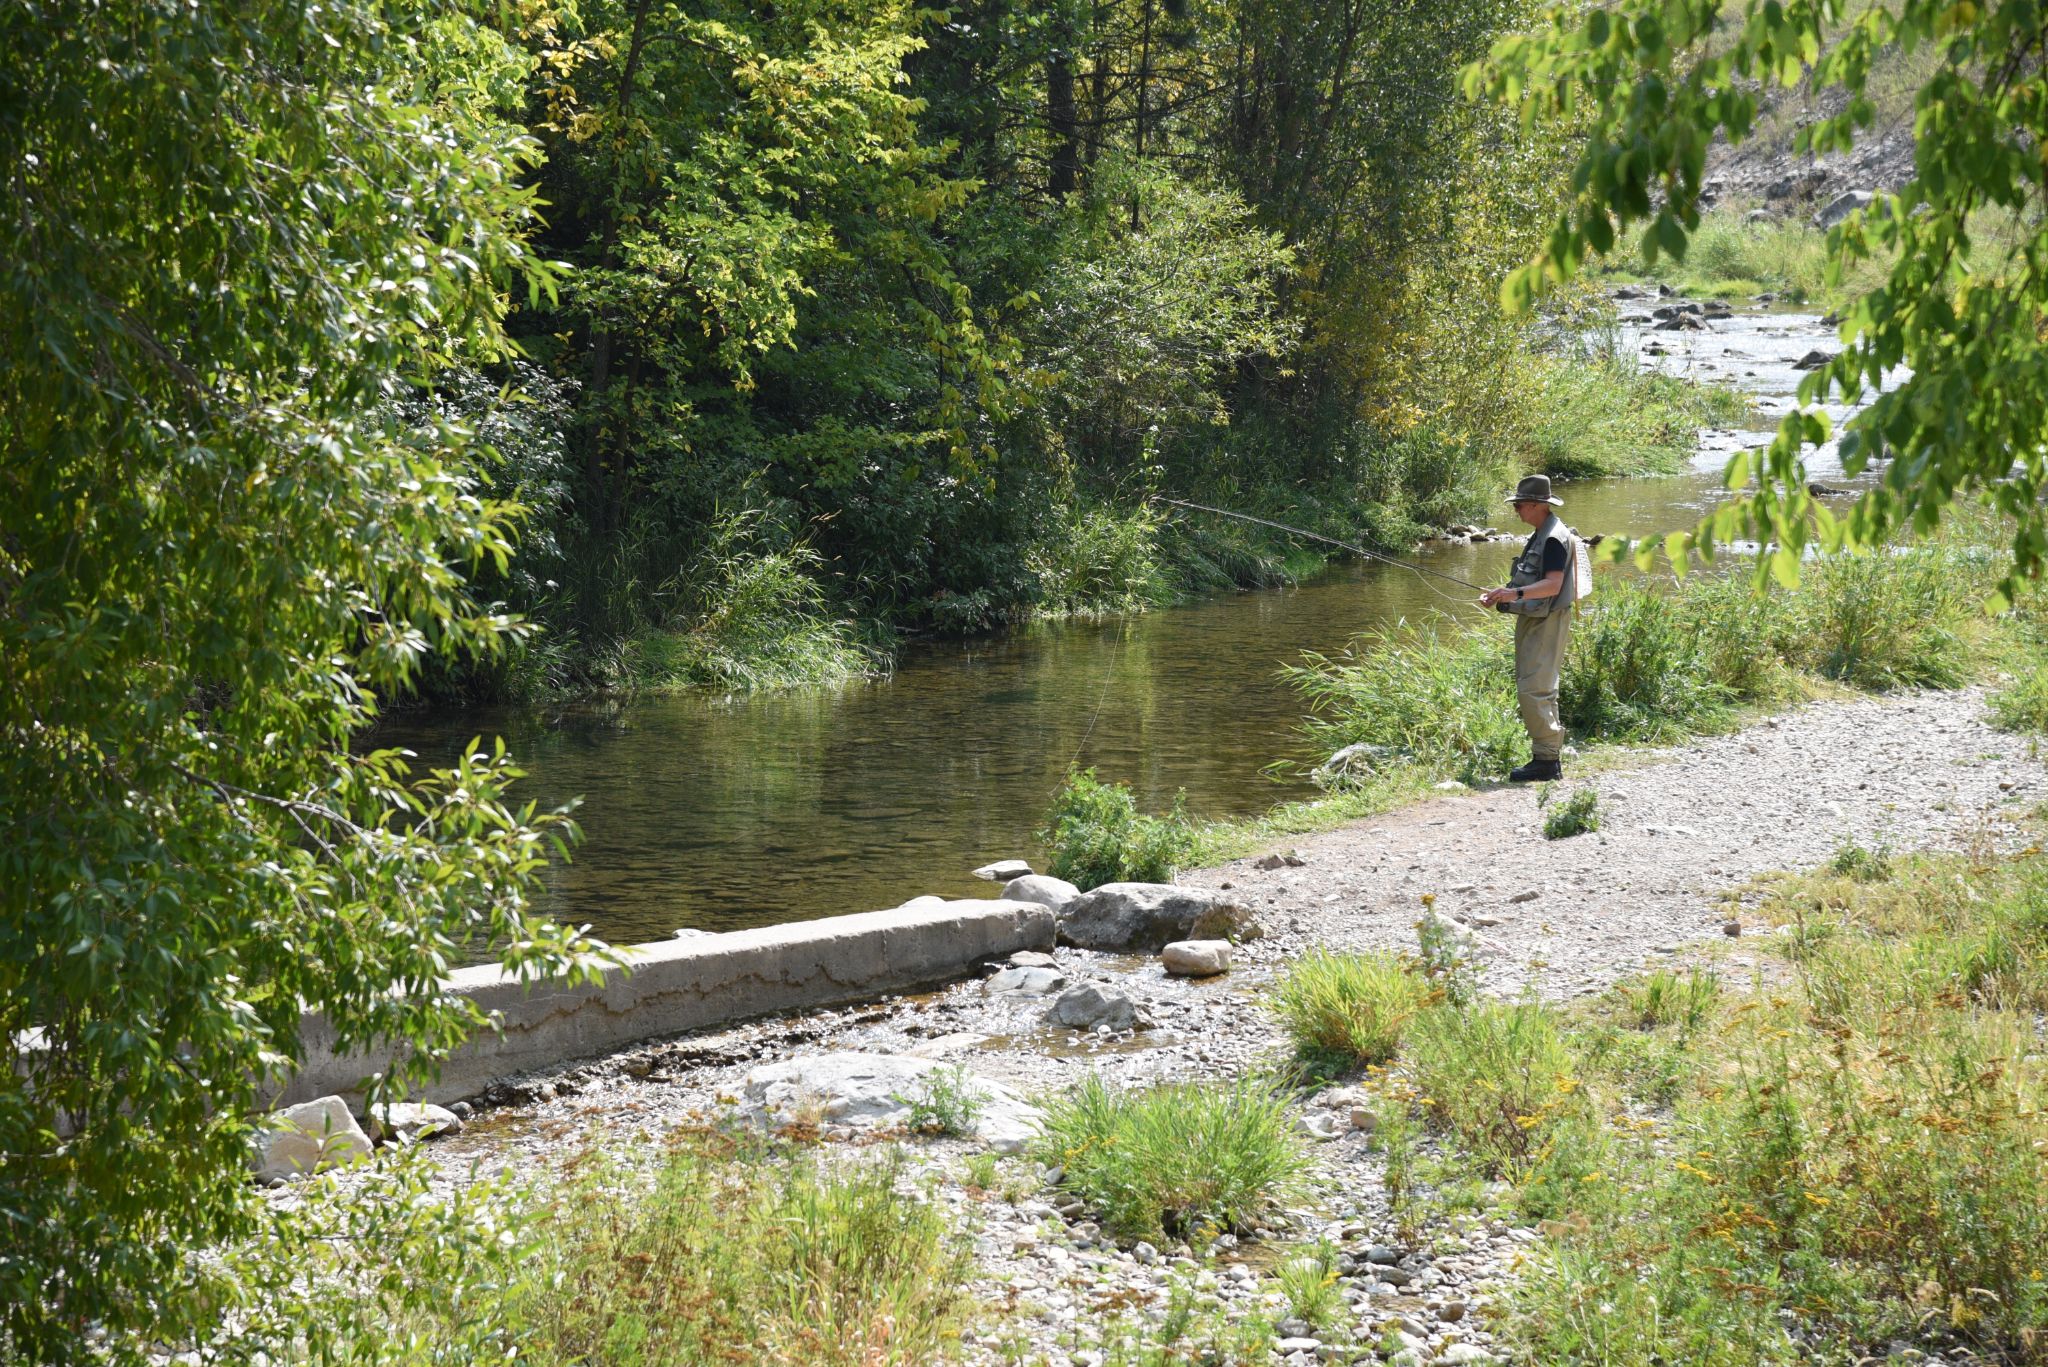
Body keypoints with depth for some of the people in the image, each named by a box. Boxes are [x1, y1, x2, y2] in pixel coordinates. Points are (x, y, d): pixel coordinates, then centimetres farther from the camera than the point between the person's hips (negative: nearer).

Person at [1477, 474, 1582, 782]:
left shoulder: (1554, 538, -15)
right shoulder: (1540, 536, 17)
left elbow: (1553, 584, -24)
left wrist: (1516, 594, -34)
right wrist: (1500, 594, 14)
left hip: (1548, 621, -11)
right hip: (1533, 619, 11)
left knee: (1534, 689, -14)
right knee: (1539, 690, 12)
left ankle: (1547, 759, -12)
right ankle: (1549, 760, 17)